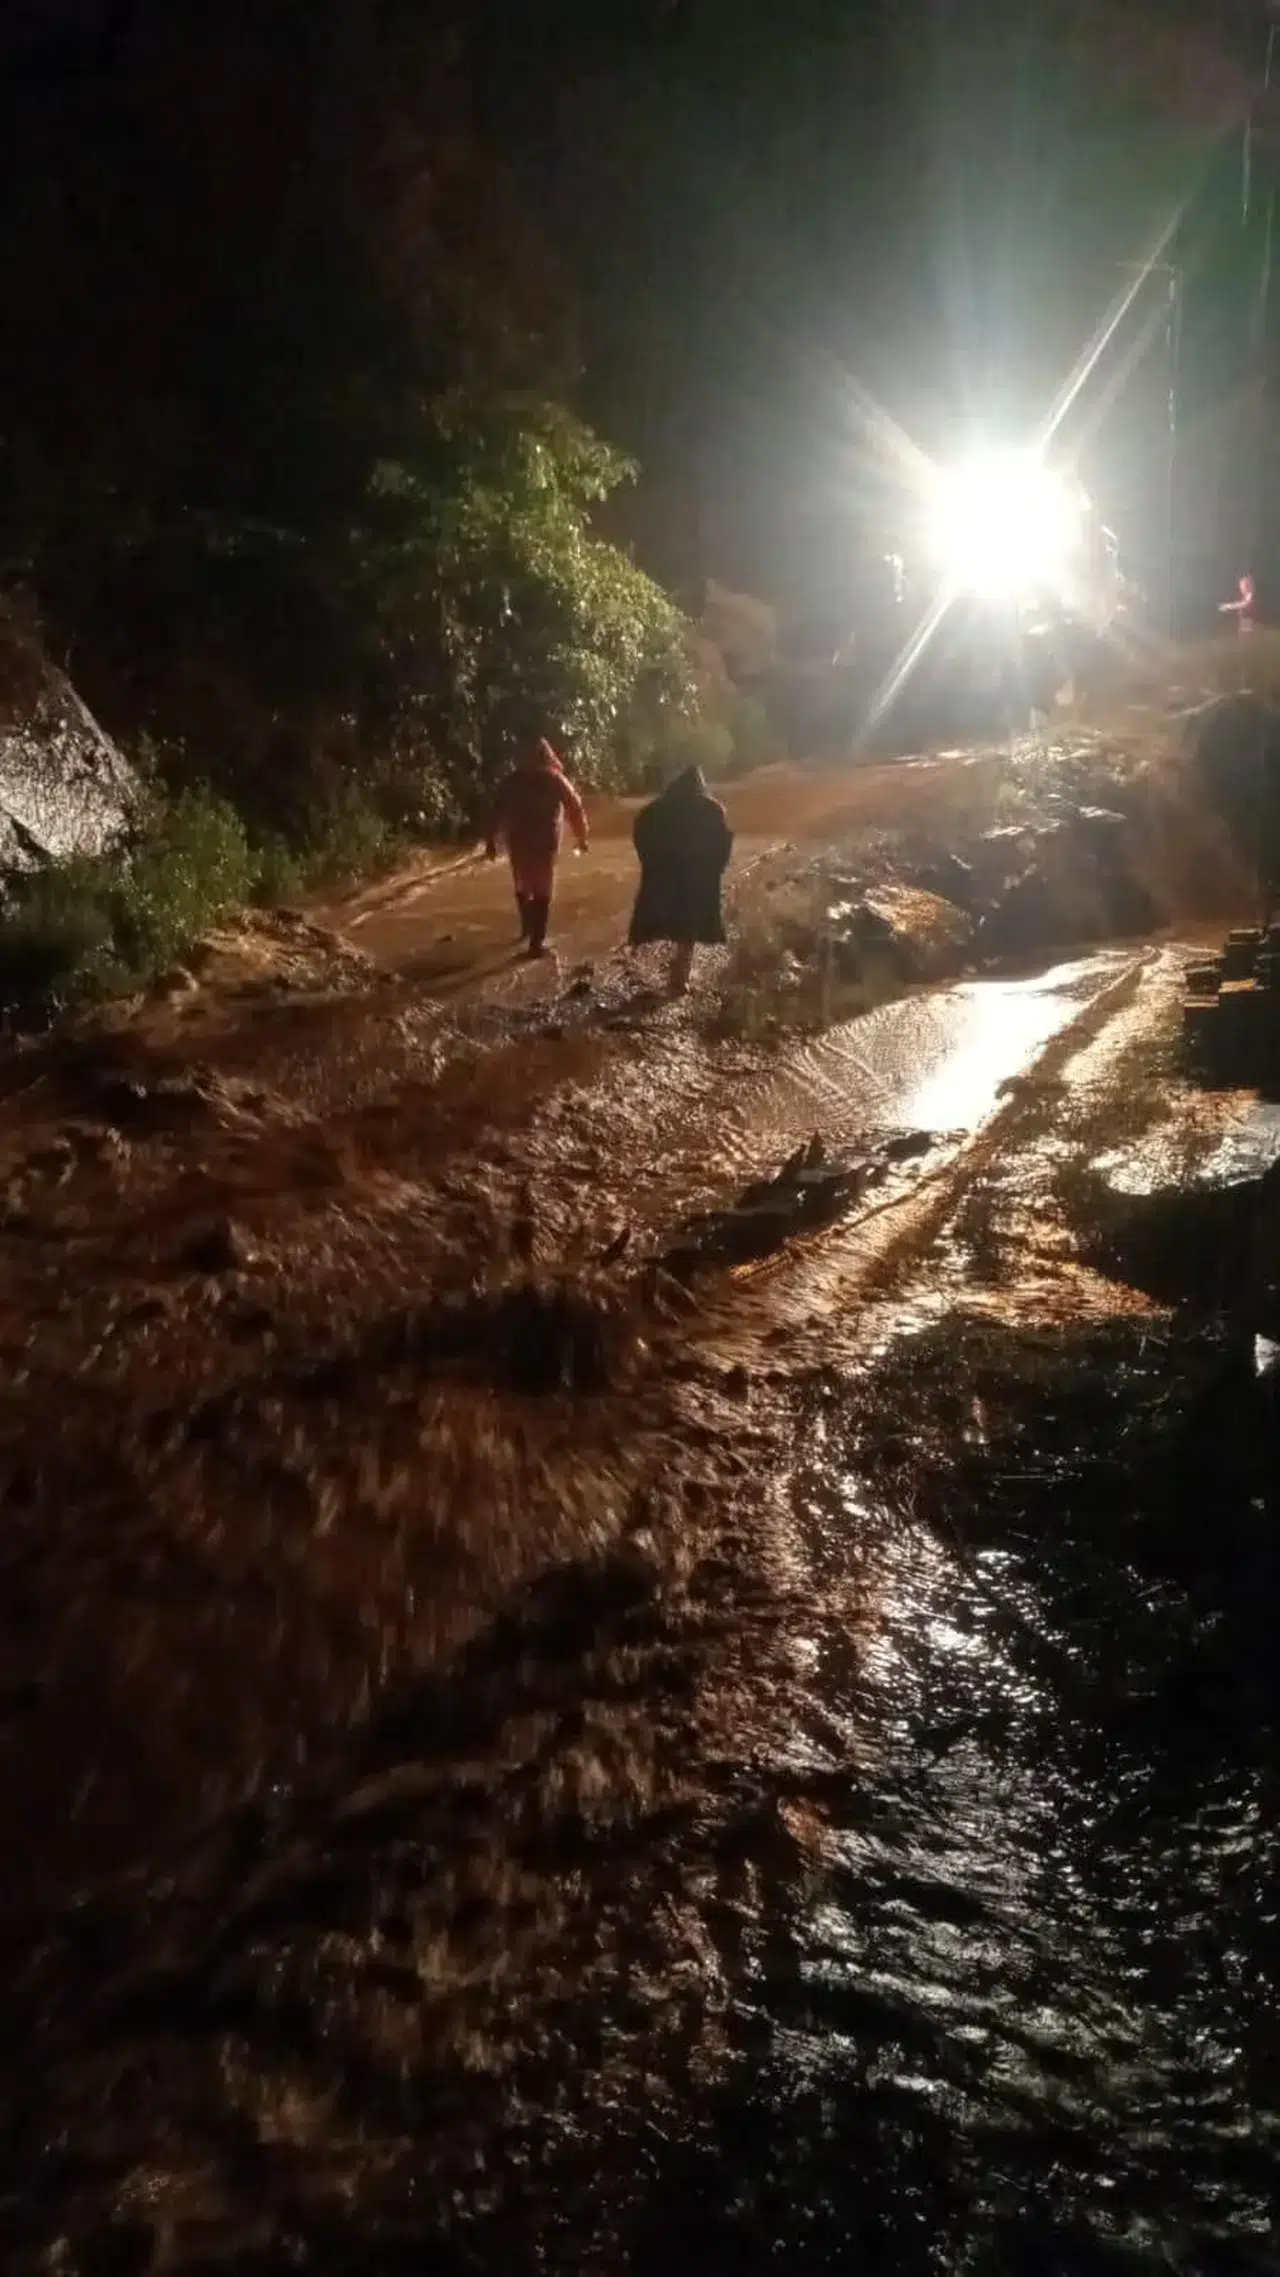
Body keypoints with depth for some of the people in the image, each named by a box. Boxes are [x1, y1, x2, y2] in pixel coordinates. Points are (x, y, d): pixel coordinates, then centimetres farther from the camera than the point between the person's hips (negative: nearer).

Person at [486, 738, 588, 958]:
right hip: (545, 841, -2)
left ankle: (528, 928, 38)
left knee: (522, 886, 23)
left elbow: (497, 811, 1)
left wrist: (492, 841, 5)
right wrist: (582, 837, 15)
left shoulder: (511, 779, 5)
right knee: (542, 891, 4)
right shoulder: (554, 779, 1)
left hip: (517, 840, 2)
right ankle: (536, 942, -3)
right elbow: (575, 808, 3)